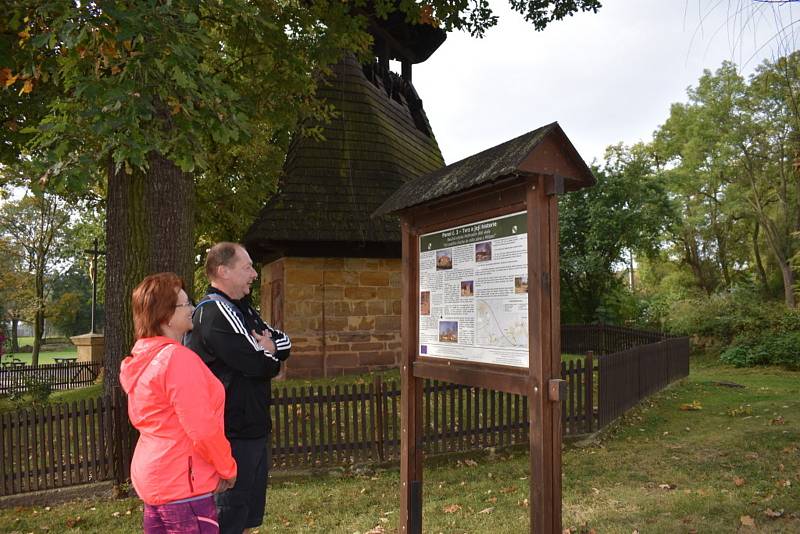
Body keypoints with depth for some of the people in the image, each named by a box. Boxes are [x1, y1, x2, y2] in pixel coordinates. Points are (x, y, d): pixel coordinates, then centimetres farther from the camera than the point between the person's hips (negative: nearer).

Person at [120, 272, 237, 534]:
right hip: (182, 484, -9)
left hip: (152, 477, 9)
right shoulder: (177, 358, -22)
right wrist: (228, 468, -10)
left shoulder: (142, 358, 7)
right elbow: (202, 429, -24)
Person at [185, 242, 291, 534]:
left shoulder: (242, 309, 14)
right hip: (234, 434, -10)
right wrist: (269, 353, -1)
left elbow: (285, 341, 12)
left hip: (252, 430, 10)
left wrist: (269, 347, -9)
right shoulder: (215, 312, -18)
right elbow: (259, 365, -23)